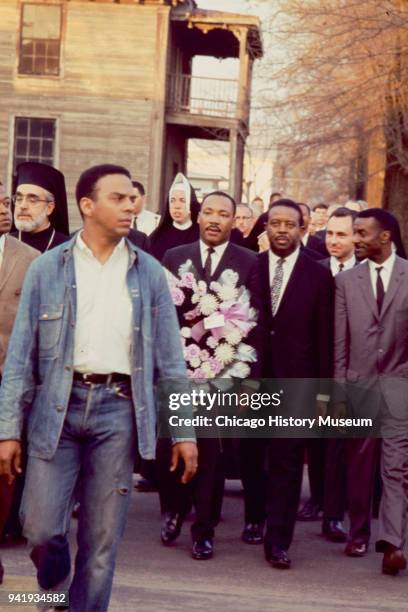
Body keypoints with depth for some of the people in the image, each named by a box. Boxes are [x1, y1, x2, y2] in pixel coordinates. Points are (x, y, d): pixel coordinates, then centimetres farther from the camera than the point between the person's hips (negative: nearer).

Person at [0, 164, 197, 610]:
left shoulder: (149, 273, 6)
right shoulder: (48, 268, 2)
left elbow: (169, 359, 7)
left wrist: (184, 430, 3)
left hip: (118, 409, 1)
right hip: (58, 405, -1)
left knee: (102, 541, 3)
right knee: (41, 528, -4)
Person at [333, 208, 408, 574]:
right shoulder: (346, 281, 6)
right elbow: (341, 341, 5)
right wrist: (339, 393, 1)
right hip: (360, 383, 2)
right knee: (360, 465, 10)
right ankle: (359, 536, 22)